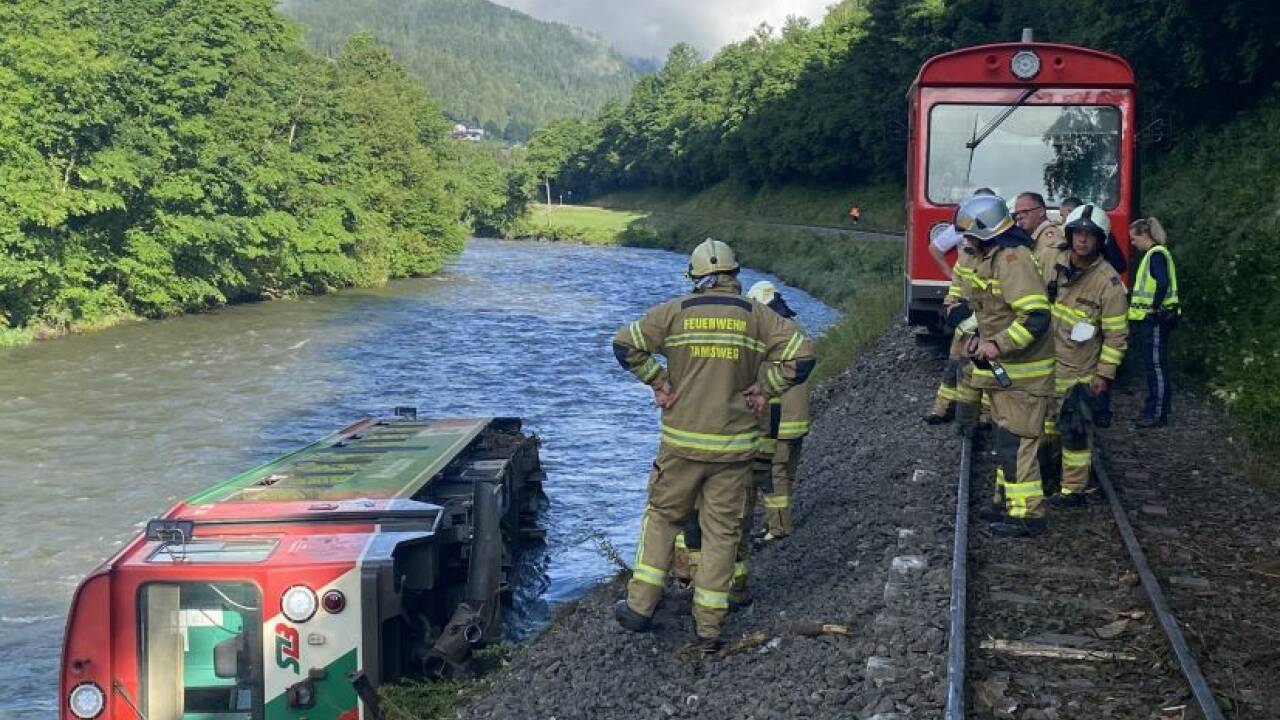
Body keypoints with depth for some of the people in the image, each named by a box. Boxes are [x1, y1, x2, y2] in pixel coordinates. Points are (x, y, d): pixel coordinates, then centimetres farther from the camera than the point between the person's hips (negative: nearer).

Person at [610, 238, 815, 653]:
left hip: (682, 442, 0)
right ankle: (709, 628, 10)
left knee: (662, 517, 16)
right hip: (734, 447, 0)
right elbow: (801, 355, -8)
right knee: (722, 532, 7)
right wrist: (765, 388, 2)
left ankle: (640, 606, 14)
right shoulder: (757, 316, -1)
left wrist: (657, 381, 4)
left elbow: (625, 343, -3)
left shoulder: (676, 311, -1)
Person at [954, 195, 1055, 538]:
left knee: (1016, 443, -7)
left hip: (1021, 372, -11)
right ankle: (1009, 501, 29)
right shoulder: (993, 258, 11)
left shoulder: (1013, 259, -22)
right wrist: (982, 337, 13)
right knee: (1006, 439, 18)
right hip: (1004, 369, 11)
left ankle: (1027, 514, -2)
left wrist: (998, 345, -28)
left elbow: (1036, 316, -29)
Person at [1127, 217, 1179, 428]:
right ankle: (1154, 411, 19)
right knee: (1153, 366, 13)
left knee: (1156, 366, -7)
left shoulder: (1156, 254, -14)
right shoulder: (1152, 254, 18)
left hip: (1155, 320, -10)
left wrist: (1154, 308, -20)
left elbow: (1163, 283, -26)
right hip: (1149, 320, 10)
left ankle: (1157, 414, -4)